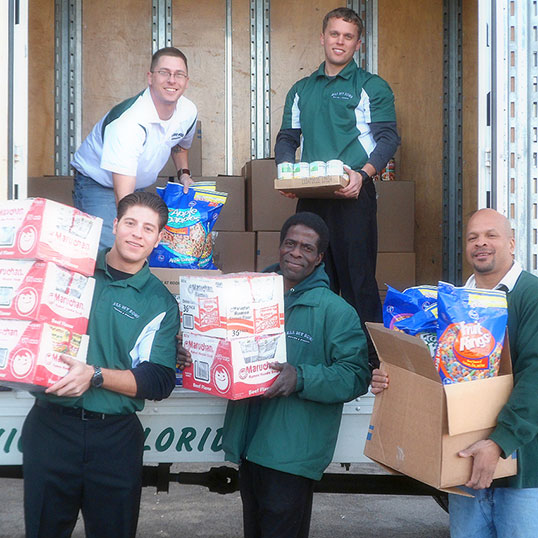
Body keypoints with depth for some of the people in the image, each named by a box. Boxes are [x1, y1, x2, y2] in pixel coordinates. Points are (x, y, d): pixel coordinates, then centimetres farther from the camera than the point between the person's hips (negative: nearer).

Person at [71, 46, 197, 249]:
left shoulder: (188, 111, -10)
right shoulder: (128, 122, -35)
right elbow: (123, 197, -40)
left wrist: (184, 173, 3)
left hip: (139, 186, 7)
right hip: (97, 185, -7)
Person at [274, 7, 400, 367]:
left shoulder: (372, 87, 6)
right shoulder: (302, 90, 20)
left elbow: (389, 138, -3)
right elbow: (287, 139, 19)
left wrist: (363, 173, -20)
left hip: (353, 194, -4)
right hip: (310, 196, 5)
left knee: (358, 275, -6)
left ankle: (369, 359, -1)